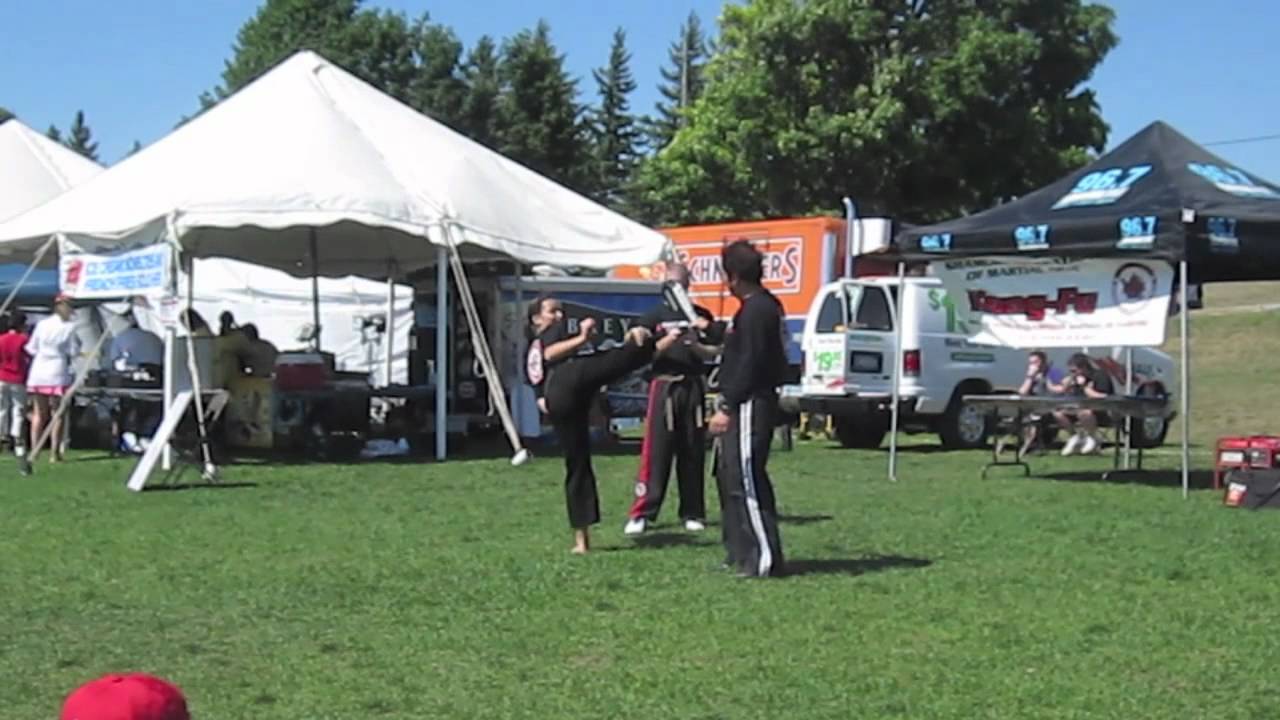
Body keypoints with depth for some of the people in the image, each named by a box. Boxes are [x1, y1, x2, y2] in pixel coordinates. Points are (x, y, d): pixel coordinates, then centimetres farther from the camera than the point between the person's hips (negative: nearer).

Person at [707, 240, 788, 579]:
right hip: (747, 405, 11)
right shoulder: (766, 306, 15)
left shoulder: (755, 311, -16)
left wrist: (727, 408, -20)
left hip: (750, 407, -11)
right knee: (730, 478, 17)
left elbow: (748, 365, -20)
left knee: (746, 481, -10)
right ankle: (741, 554, 24)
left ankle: (764, 559, -7)